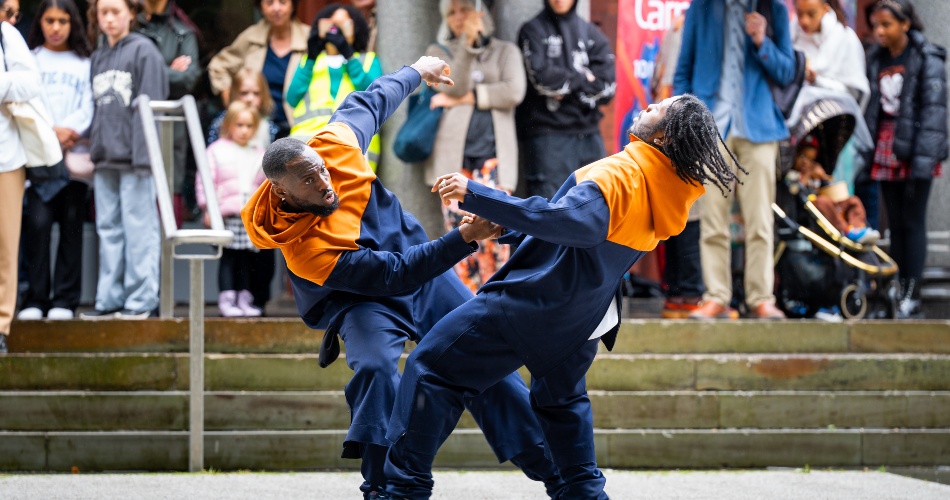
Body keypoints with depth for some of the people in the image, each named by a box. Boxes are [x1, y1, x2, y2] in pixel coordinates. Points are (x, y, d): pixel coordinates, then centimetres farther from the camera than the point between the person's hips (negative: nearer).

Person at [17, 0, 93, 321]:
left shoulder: (86, 62, 13)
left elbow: (90, 106, 5)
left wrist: (69, 129, -13)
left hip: (75, 152, 1)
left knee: (72, 224, -2)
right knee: (38, 220, -11)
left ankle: (65, 300, 2)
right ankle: (35, 298, -7)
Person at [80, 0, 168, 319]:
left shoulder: (143, 51, -4)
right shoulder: (98, 57, 16)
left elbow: (149, 105, -9)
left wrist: (143, 153, -14)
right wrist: (94, 147, 11)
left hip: (134, 157, -7)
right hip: (105, 158, 7)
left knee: (139, 227, -3)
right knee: (108, 229, 8)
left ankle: (141, 299, 0)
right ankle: (109, 299, 12)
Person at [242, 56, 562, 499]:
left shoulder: (332, 147, -20)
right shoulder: (304, 250, -34)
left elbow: (365, 105, 3)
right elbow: (394, 275, -35)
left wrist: (416, 73, 17)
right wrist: (464, 239, -41)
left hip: (422, 264, 6)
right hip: (362, 301, -6)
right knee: (376, 368, -35)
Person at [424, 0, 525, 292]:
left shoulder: (505, 51, 14)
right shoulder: (439, 52, 16)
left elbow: (514, 92, -4)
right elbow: (455, 86, -3)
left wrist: (463, 99, -5)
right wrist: (468, 42, -14)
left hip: (493, 151, -1)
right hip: (454, 151, 1)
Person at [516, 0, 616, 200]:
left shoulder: (592, 34, 12)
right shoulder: (533, 31, 4)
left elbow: (607, 87, 2)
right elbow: (542, 78, -11)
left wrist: (565, 87, -8)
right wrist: (583, 78, 0)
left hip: (588, 135, 3)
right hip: (547, 135, -3)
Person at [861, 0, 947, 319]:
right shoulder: (875, 59, 12)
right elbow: (870, 108, 14)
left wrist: (924, 157, -20)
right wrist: (865, 154, 8)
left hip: (914, 149, -6)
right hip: (885, 149, 6)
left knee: (913, 223, -5)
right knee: (896, 225, 7)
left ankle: (912, 296, -5)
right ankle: (898, 291, 10)